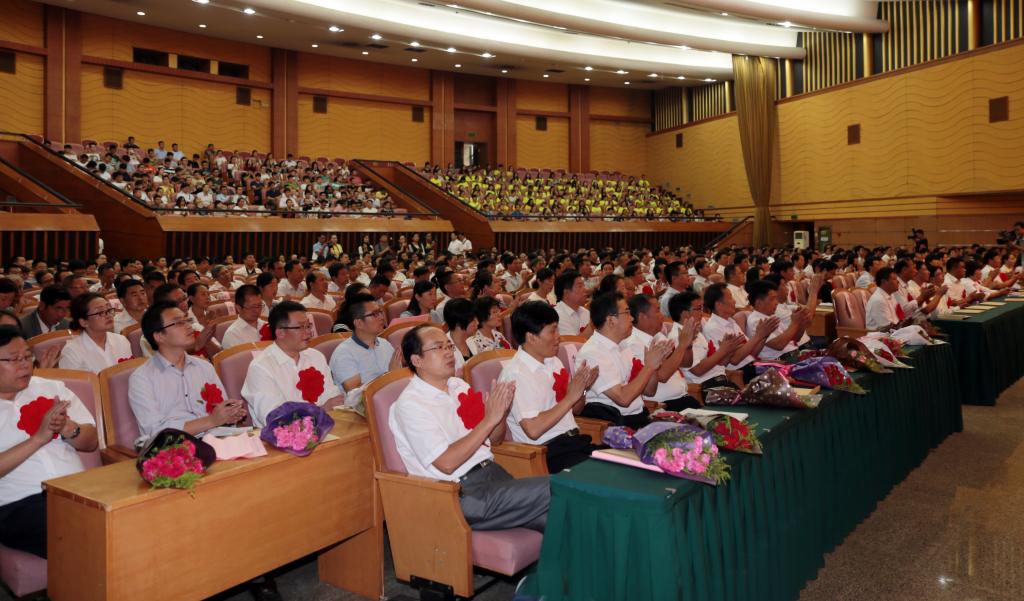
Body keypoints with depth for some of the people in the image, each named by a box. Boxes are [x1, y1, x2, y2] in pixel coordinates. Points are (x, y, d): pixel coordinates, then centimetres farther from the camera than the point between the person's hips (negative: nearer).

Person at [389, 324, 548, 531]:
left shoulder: (459, 385, 14)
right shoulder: (410, 405, -8)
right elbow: (446, 463, -17)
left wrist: (501, 412, -3)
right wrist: (489, 420, -16)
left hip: (493, 472, 7)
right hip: (461, 493, -7)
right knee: (552, 491, -21)